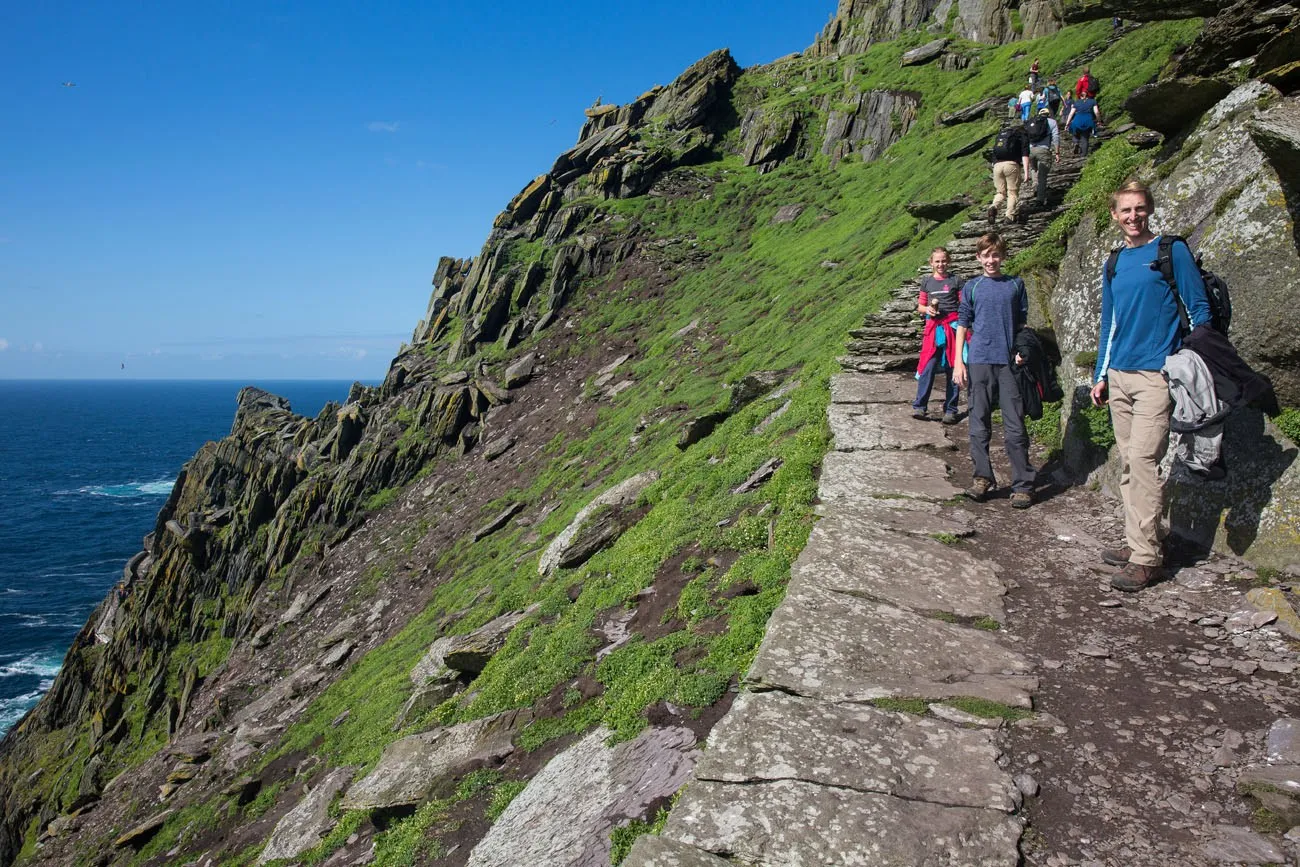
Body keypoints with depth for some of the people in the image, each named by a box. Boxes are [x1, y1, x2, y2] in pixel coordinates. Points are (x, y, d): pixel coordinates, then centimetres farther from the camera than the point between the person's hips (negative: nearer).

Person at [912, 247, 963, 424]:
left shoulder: (955, 281, 5)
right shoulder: (927, 281, 11)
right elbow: (920, 305, 16)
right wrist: (927, 309, -7)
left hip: (952, 325, -1)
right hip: (933, 326, 1)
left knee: (952, 368, 2)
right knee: (928, 366, -8)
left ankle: (950, 410, 6)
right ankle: (919, 406, -6)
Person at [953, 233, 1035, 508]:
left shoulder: (1015, 285, 9)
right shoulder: (972, 287, 8)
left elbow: (1021, 323, 12)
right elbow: (963, 324, 7)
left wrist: (1022, 352, -1)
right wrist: (958, 361, 0)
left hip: (1009, 362, 0)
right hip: (979, 361, 0)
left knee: (1015, 427, -1)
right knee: (979, 425, 5)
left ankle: (1023, 485, 4)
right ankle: (982, 477, 16)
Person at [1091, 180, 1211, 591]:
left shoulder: (1172, 251, -1)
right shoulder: (1114, 263, 15)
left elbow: (1199, 310, -2)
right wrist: (1100, 375, 16)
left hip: (1156, 373, -6)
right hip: (1119, 376, 6)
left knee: (1143, 459, -13)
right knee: (1128, 462, 9)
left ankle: (1147, 558, -10)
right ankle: (1135, 542, 17)